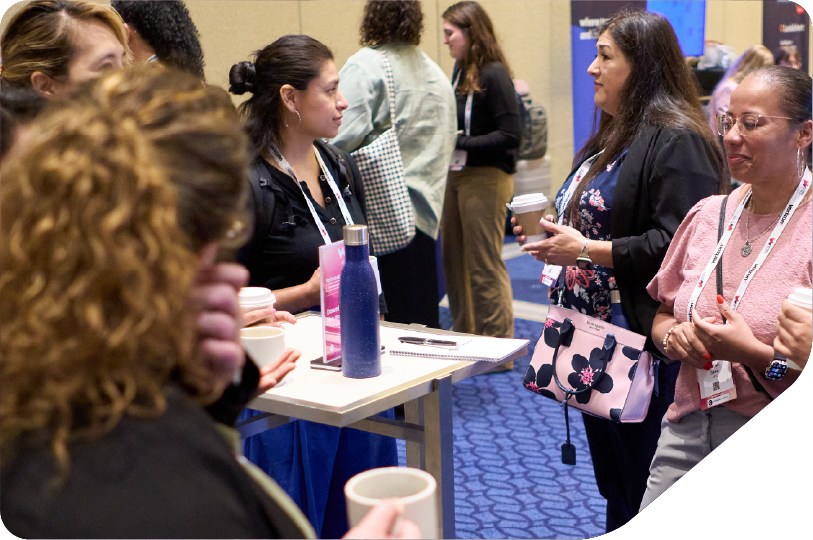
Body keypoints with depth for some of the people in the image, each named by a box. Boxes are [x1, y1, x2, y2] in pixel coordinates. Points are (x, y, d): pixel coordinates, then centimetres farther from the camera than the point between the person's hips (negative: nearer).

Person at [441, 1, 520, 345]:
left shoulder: (494, 74, -14)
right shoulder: (460, 70, 8)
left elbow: (509, 136, -19)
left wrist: (459, 144, -19)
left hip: (485, 178, -8)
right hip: (456, 176, 8)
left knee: (485, 265, -1)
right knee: (454, 260, 14)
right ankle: (466, 339, 27)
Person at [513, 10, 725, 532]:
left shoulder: (677, 140, -16)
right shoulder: (614, 136, 16)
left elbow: (678, 246, -26)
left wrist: (588, 250, -22)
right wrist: (552, 234, 10)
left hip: (645, 345, -10)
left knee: (644, 493, 1)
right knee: (611, 480, 21)